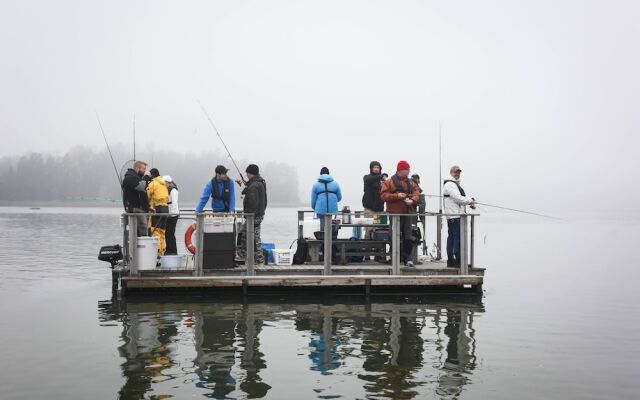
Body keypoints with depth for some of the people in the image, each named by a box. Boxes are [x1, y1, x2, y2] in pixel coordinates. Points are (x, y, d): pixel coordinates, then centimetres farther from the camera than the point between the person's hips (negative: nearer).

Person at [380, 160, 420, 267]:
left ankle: (407, 258, 8)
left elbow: (416, 194, 8)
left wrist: (412, 200, -13)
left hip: (408, 213, 4)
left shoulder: (411, 183, 14)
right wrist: (397, 196, -18)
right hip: (395, 213, -4)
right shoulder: (389, 182, -1)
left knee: (408, 237, 2)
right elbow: (384, 195, -8)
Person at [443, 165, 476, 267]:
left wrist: (469, 200, 8)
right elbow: (458, 199, -19)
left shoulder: (455, 184, 24)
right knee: (458, 238, -12)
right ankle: (458, 261, -12)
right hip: (455, 216, -11)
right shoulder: (450, 184, -11)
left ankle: (450, 261, 15)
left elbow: (460, 198, 26)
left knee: (451, 238, 11)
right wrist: (470, 200, -8)